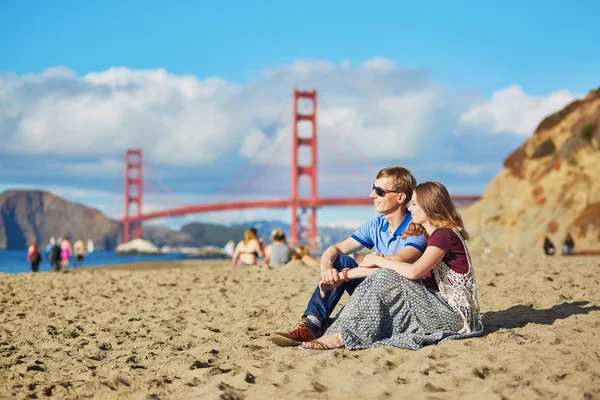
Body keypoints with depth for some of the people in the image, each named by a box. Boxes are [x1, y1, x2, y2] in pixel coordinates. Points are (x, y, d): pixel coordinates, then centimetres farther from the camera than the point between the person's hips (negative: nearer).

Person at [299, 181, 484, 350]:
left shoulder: (444, 235, -12)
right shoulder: (435, 235, 19)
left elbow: (413, 271, -25)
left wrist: (378, 260, -10)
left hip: (454, 314, -10)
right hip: (438, 307, 10)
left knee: (386, 278, -21)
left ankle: (343, 336, -23)